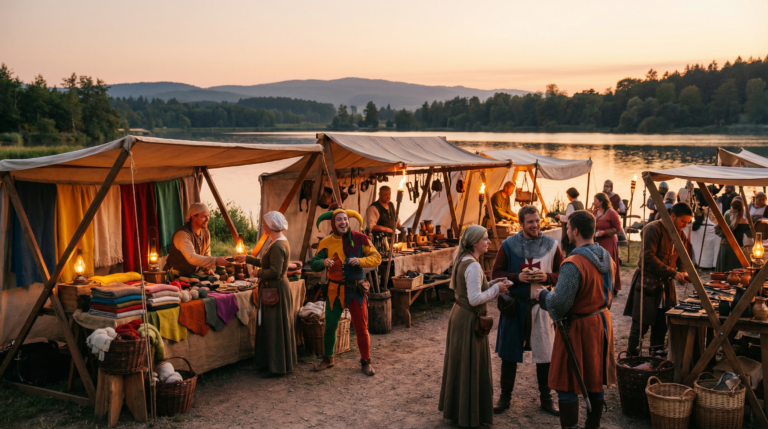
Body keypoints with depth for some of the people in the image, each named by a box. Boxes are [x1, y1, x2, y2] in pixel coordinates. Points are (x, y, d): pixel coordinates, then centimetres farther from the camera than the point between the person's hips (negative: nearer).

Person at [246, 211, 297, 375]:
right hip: (279, 287, 10)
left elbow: (275, 271, -27)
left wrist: (258, 273, -12)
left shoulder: (277, 246, -21)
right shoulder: (282, 242, 10)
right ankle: (284, 361, 26)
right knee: (280, 326, 17)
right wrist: (247, 259, 23)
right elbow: (267, 263, 18)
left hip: (275, 289, -10)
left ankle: (278, 365, 9)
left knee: (275, 327, -1)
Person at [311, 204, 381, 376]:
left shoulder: (360, 239, -6)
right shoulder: (326, 243, 0)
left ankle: (366, 361, 19)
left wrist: (360, 261, -24)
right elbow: (313, 264, -1)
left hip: (356, 289, -2)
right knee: (330, 326, 10)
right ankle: (328, 359, 30)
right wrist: (323, 262, -23)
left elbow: (376, 257, -6)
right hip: (334, 289, 2)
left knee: (361, 327, 2)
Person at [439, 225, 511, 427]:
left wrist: (491, 283, 8)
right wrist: (496, 289, -14)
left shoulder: (462, 261, 7)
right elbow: (475, 299, -26)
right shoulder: (473, 266, -22)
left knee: (459, 364, 19)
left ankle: (454, 408, 32)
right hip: (469, 320, -10)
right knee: (471, 367, 2)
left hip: (459, 315, 10)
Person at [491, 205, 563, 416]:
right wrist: (518, 277, -17)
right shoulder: (508, 245, -4)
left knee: (545, 352, 7)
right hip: (514, 304, 0)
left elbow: (562, 274, 5)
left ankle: (546, 398, 23)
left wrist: (547, 277, -16)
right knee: (509, 352, 9)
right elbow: (496, 273, -2)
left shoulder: (551, 245, -1)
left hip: (541, 304, 1)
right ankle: (505, 396, 24)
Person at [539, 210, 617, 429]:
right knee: (595, 381, 18)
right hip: (602, 322, 8)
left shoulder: (573, 264, -24)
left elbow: (559, 302, -24)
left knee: (567, 385, 3)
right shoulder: (607, 258, 3)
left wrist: (543, 295, -6)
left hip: (578, 327, -8)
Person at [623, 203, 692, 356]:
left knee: (662, 322, 6)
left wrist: (684, 272, -5)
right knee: (641, 322, -2)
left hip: (665, 283, 7)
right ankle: (631, 353, 13)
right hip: (647, 281, -7)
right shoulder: (654, 228, -16)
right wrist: (673, 273, -25)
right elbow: (649, 257, -23)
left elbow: (682, 258, 18)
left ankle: (657, 352, 20)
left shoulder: (681, 234, 8)